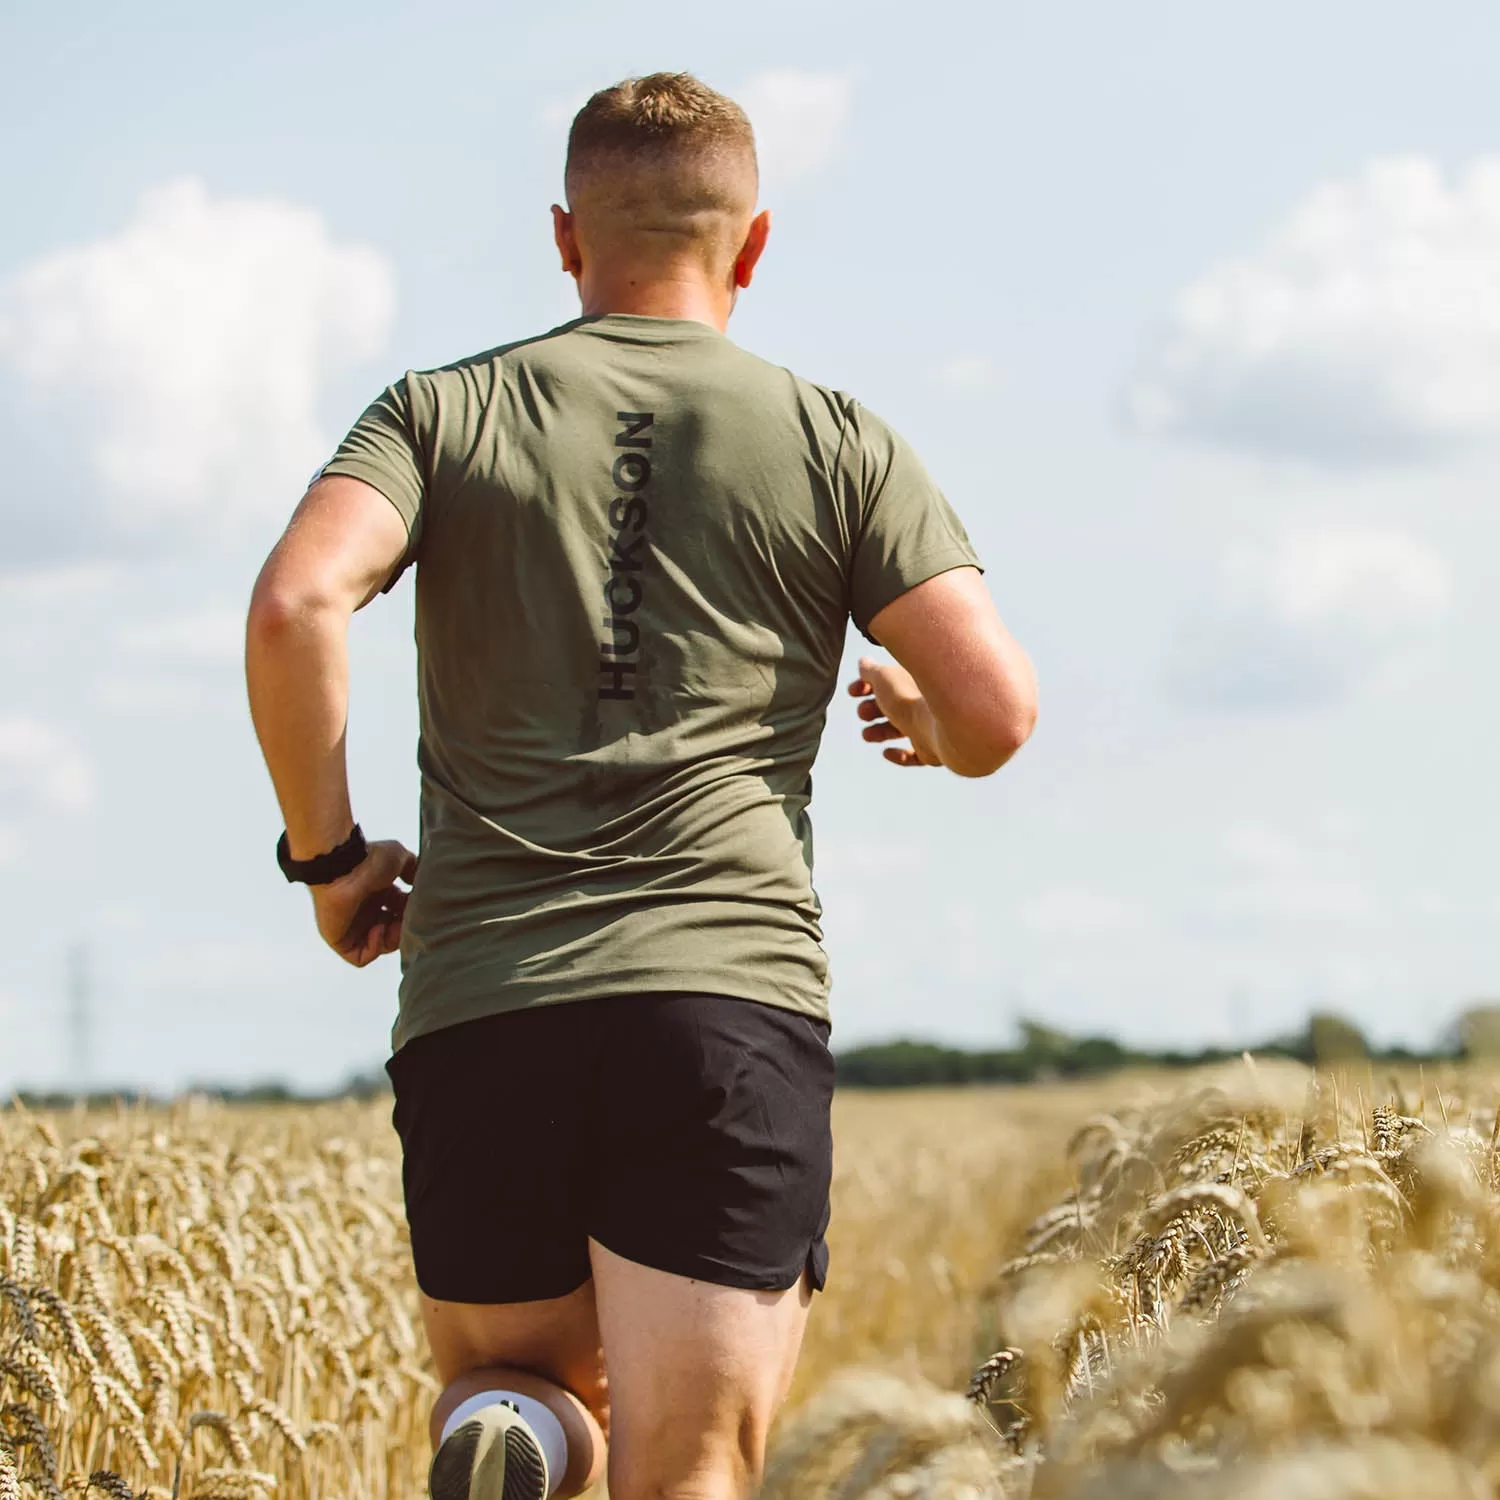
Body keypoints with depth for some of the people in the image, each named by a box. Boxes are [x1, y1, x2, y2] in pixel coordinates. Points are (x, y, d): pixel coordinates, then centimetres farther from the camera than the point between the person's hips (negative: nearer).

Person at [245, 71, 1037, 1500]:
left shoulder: (440, 414, 10)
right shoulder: (836, 444, 10)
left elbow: (295, 606, -8)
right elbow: (1001, 707, 1)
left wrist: (327, 852, 6)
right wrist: (933, 725, 25)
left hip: (478, 1005, 2)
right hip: (730, 994, -1)